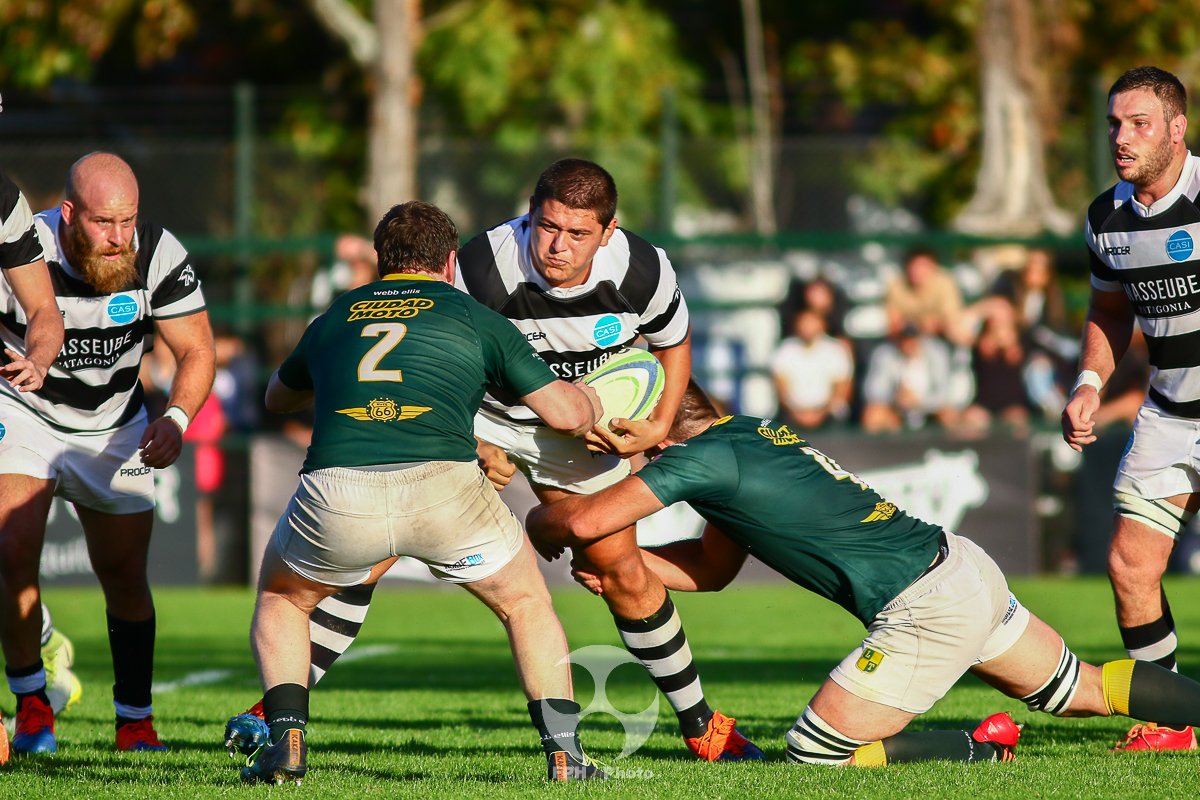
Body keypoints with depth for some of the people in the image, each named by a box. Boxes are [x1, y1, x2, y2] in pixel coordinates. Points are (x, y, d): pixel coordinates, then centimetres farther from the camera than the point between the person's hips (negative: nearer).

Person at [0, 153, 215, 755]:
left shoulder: (160, 257, -21)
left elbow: (196, 351, -13)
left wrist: (176, 418, -30)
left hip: (113, 429, 2)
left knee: (125, 577, 3)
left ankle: (135, 722, 18)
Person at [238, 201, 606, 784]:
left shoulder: (333, 319, 26)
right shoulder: (474, 317, 18)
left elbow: (278, 396, 46)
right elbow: (565, 414, 15)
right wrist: (592, 401, 39)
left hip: (334, 493, 1)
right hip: (442, 486, -1)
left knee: (281, 598, 31)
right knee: (526, 604, 25)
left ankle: (286, 741, 13)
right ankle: (564, 752, 12)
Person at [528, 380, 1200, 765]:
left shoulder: (704, 457, -12)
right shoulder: (750, 436, 16)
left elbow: (584, 520, -16)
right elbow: (713, 569, 27)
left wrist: (538, 525, 6)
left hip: (929, 613, -9)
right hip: (965, 565, 9)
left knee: (813, 754, -3)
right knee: (1089, 689, 23)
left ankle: (985, 749, -4)